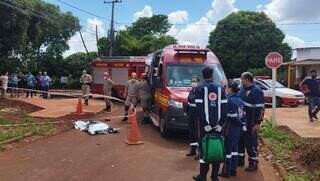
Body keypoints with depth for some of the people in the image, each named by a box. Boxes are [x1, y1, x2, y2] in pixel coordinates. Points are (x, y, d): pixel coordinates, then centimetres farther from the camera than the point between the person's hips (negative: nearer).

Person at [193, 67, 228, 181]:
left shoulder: (200, 88, -4)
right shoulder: (220, 88, 5)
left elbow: (198, 108, -12)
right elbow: (224, 106, 0)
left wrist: (205, 124, -9)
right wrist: (220, 123, -1)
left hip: (205, 123, -2)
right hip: (218, 124, 3)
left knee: (204, 147, 4)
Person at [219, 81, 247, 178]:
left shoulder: (230, 100, -16)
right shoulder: (240, 100, 10)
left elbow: (233, 116, -19)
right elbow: (243, 114, 8)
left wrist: (241, 124, -8)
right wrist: (243, 124, 5)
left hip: (231, 127, -8)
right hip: (238, 128, 8)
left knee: (227, 149, 0)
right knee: (234, 148, 15)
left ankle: (226, 172, 8)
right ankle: (233, 170, 22)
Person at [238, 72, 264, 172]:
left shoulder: (256, 91, -14)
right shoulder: (242, 89, 10)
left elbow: (260, 108, -17)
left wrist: (257, 123, -19)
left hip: (250, 123, -8)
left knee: (251, 142, 0)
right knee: (240, 140, 16)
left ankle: (253, 162, 13)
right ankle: (240, 159, 30)